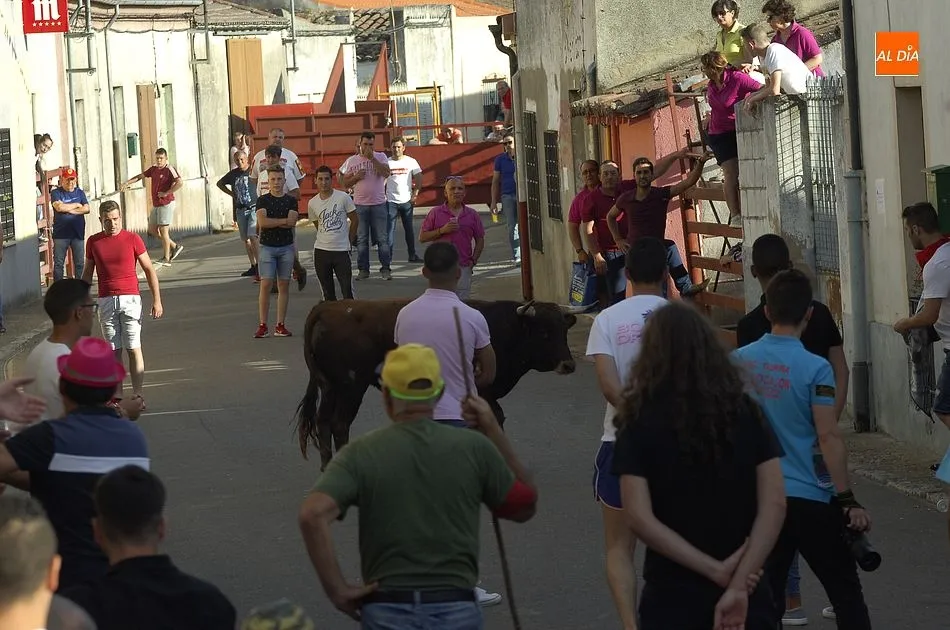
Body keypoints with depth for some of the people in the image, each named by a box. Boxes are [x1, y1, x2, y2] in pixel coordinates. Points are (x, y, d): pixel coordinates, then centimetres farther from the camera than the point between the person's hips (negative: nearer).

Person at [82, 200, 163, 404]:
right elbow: (87, 273, 15)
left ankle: (137, 394, -5)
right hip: (106, 301, 2)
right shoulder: (93, 242, 6)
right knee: (114, 351, 3)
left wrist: (157, 300, -3)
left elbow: (149, 270, 2)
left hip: (130, 298, -2)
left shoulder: (133, 239, -1)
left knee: (134, 349, -6)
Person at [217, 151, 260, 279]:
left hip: (254, 209, -6)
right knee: (245, 239, 8)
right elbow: (220, 183, 27)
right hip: (240, 210, 6)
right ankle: (253, 266, 17)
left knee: (252, 236, -18)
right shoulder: (233, 174, 9)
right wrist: (232, 194, 15)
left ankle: (259, 265, -18)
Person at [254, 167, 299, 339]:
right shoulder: (263, 200, 3)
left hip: (286, 247, 2)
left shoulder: (291, 201, 6)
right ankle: (263, 326, -6)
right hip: (267, 246, -2)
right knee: (265, 285, -8)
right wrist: (283, 221, -10)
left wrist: (271, 222, -10)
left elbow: (292, 222, -10)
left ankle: (280, 326, 7)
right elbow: (262, 222, -13)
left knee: (284, 286, 3)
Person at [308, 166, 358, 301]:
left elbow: (355, 220, 2)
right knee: (327, 292, 10)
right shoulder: (312, 203, 1)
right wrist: (328, 238, 12)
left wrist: (349, 241, 6)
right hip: (321, 251, 3)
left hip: (341, 251, -3)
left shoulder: (343, 197, -7)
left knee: (347, 290, -3)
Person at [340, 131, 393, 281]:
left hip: (379, 204, -1)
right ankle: (363, 270, 10)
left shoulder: (380, 157, 3)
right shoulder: (351, 161, 7)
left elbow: (386, 173, -14)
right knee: (361, 239, 4)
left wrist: (372, 158, -16)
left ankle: (385, 269, 3)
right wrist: (356, 177, -10)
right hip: (360, 205, 1)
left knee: (382, 238, -1)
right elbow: (344, 184, 8)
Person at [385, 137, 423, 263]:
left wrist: (415, 195, -6)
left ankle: (412, 255, 16)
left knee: (409, 229, 9)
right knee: (390, 229, -5)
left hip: (407, 201, 1)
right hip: (391, 201, -1)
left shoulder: (411, 162, 3)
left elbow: (419, 180, 4)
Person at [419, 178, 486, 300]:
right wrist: (442, 230, -11)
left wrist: (473, 260, 2)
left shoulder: (472, 214, 8)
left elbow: (480, 240, 14)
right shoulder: (435, 213, 4)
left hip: (463, 267, 1)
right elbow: (422, 237, 2)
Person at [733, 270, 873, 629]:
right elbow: (828, 437, -16)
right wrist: (847, 500, -13)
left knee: (767, 599, 10)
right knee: (846, 594, 6)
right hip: (809, 498, -4)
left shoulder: (738, 361, 2)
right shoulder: (815, 369, -13)